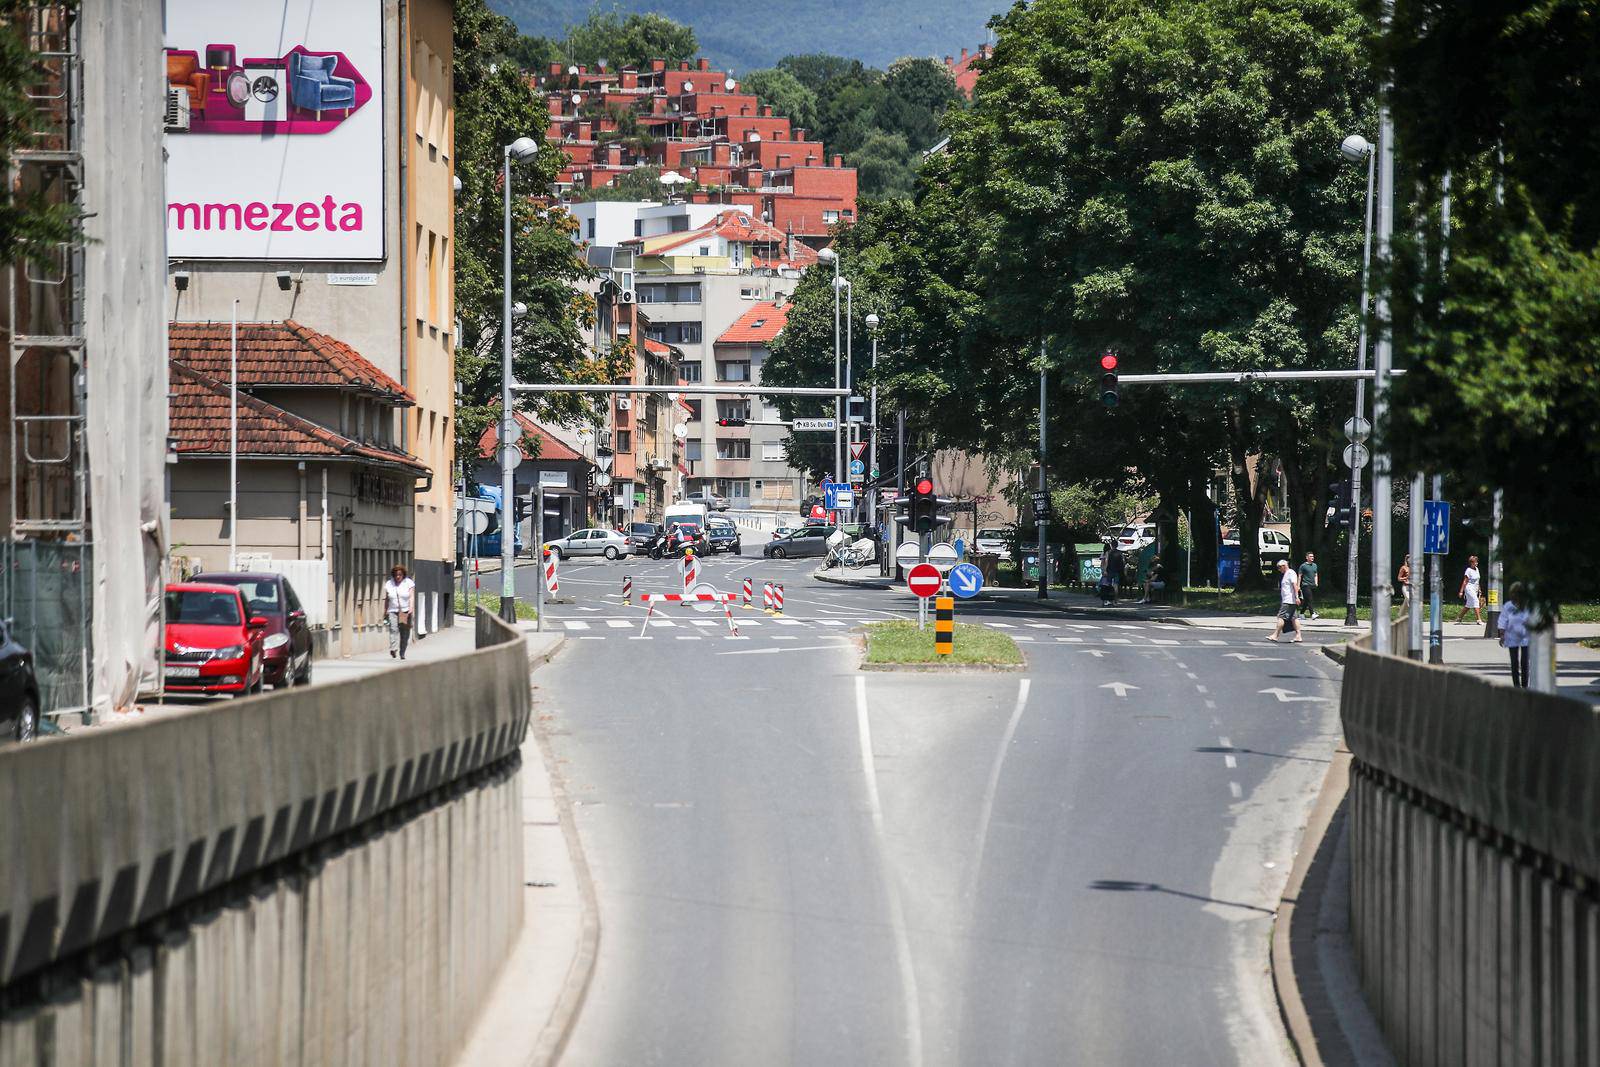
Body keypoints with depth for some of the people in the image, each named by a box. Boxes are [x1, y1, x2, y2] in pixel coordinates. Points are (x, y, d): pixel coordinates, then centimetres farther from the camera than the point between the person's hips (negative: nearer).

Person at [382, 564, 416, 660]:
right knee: (393, 629, -21)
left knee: (405, 634, 3)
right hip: (393, 612, 0)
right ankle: (393, 650, -35)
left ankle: (402, 653, 17)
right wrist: (385, 612, 14)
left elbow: (412, 596, -8)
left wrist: (411, 608, -23)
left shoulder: (409, 583, 1)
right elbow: (386, 599, 13)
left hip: (405, 612, 0)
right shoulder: (388, 584, 7)